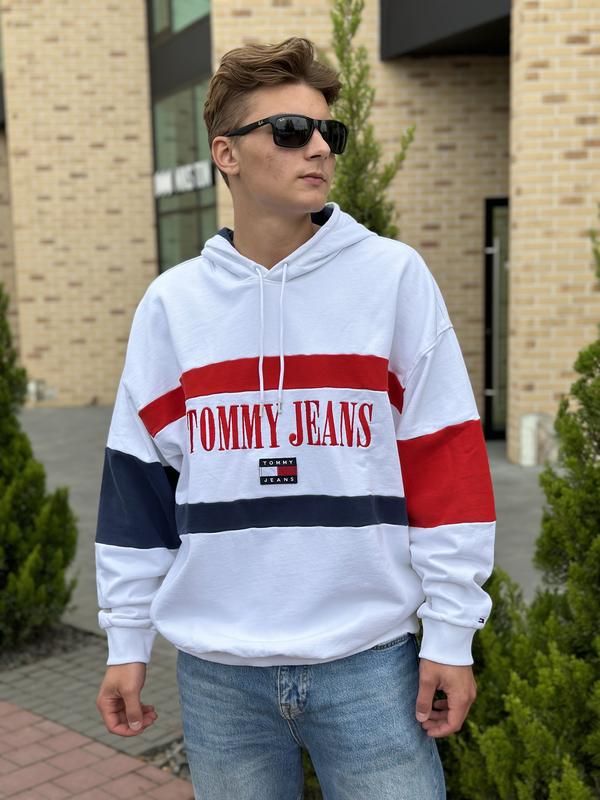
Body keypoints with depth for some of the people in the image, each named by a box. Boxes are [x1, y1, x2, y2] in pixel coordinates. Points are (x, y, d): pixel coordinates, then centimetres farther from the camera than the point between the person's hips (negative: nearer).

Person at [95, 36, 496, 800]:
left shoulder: (394, 275, -4)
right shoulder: (172, 302, 2)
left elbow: (446, 463, -4)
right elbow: (137, 478, 6)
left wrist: (451, 632, -5)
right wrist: (126, 639, 7)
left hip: (370, 658, -1)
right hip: (217, 668, 2)